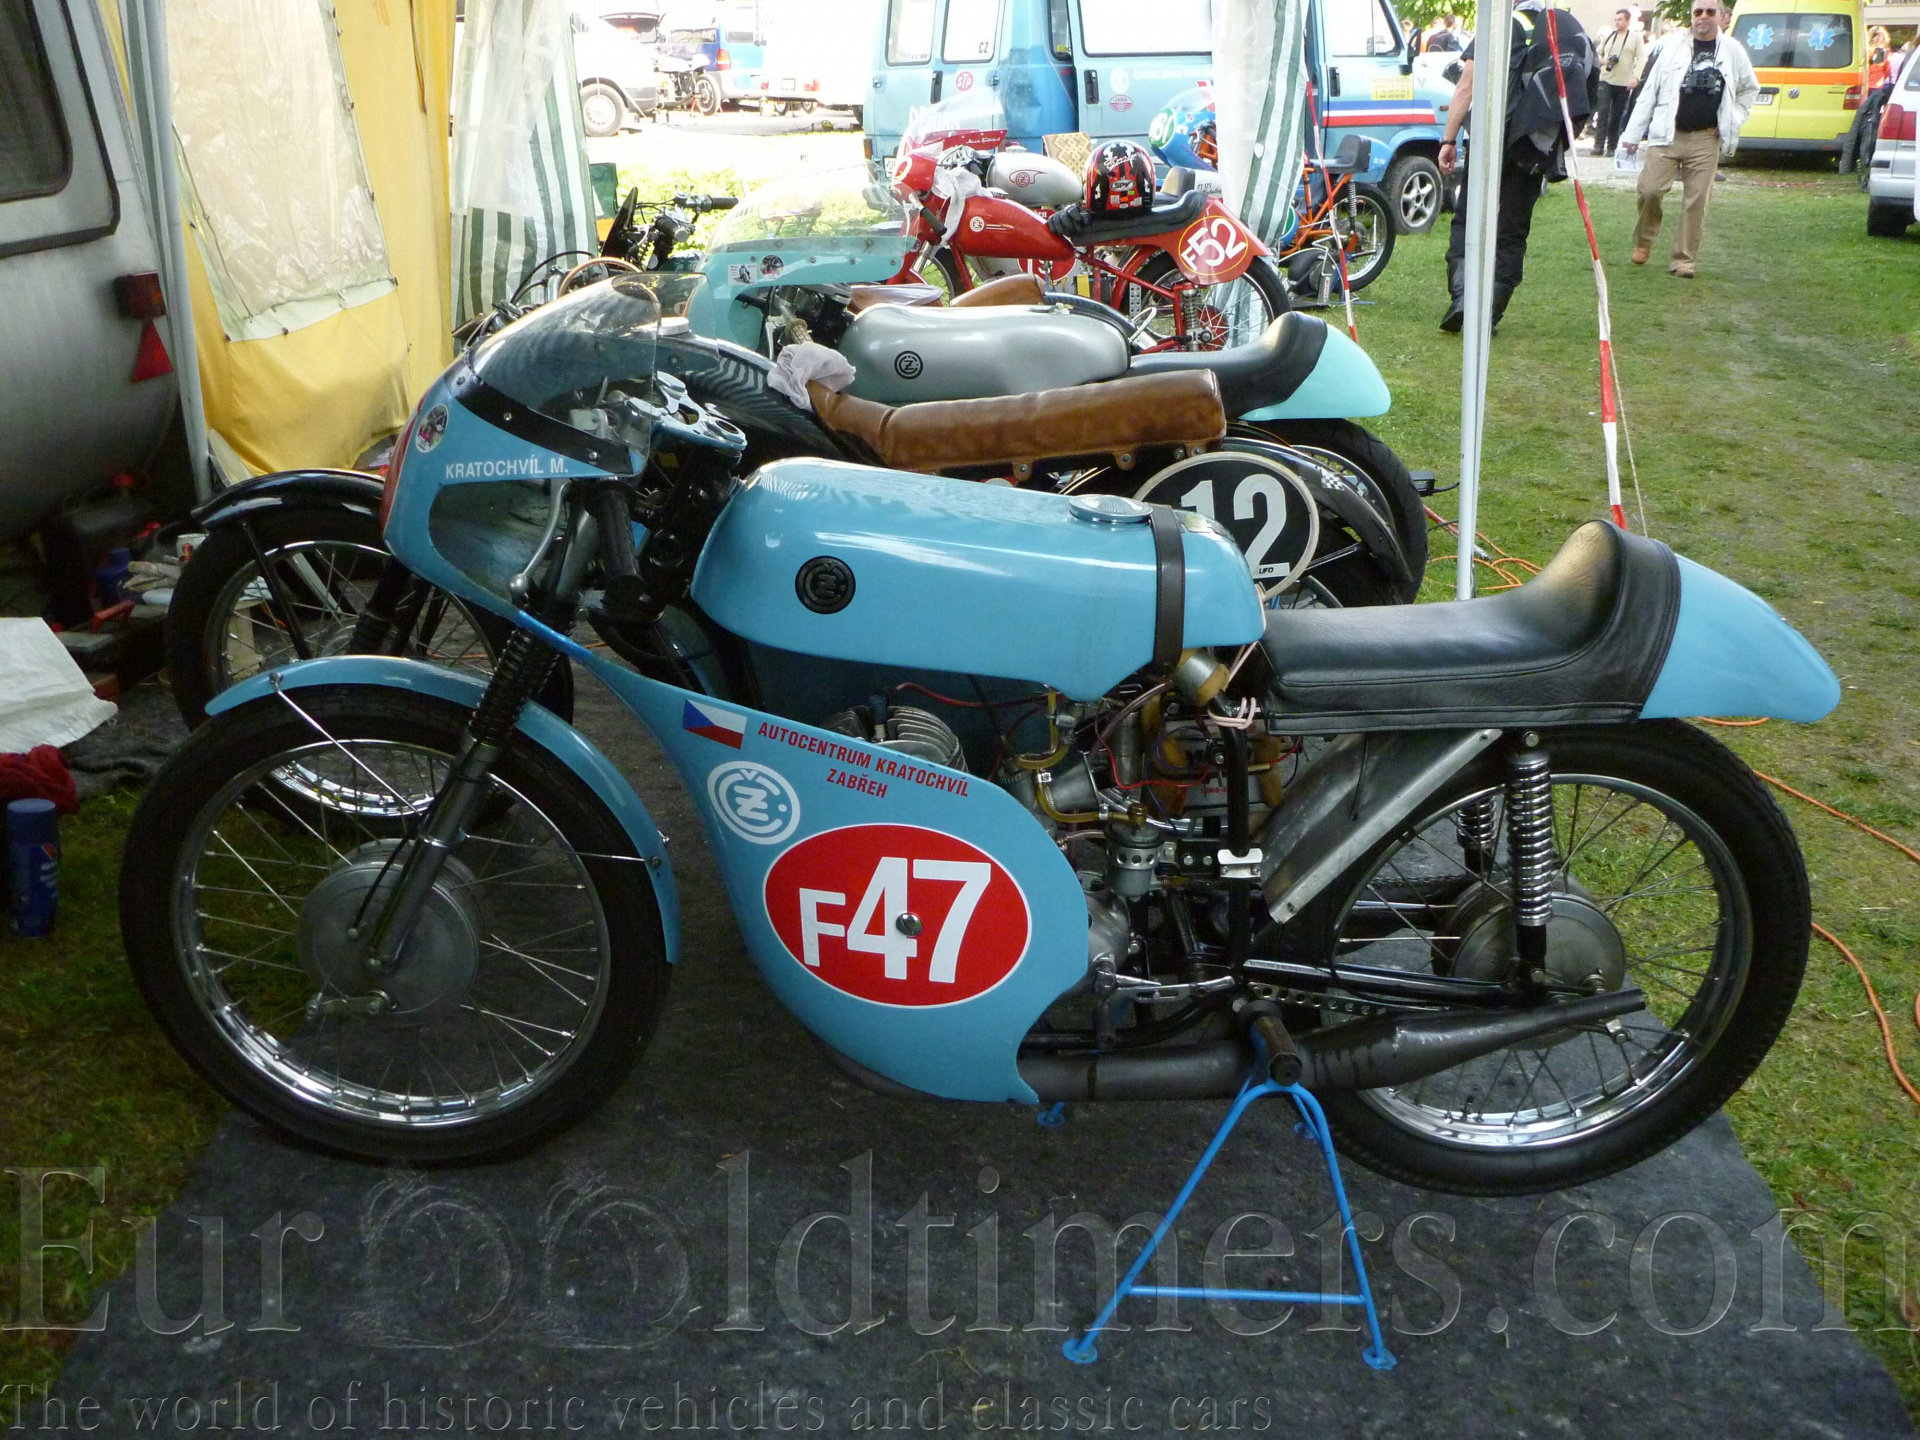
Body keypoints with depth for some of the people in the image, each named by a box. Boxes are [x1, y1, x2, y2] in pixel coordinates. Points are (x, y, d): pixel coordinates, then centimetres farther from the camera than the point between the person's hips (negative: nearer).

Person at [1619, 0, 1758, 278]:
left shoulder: (1733, 50, 6)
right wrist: (1632, 134, 0)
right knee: (1649, 190, -11)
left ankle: (1683, 260, 8)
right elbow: (1649, 91, 3)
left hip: (1706, 140, 1)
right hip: (1667, 135, -1)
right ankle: (1644, 240, 17)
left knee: (1697, 201, -1)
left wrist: (1732, 121, 9)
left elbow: (1750, 89, 21)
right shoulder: (1673, 47, 2)